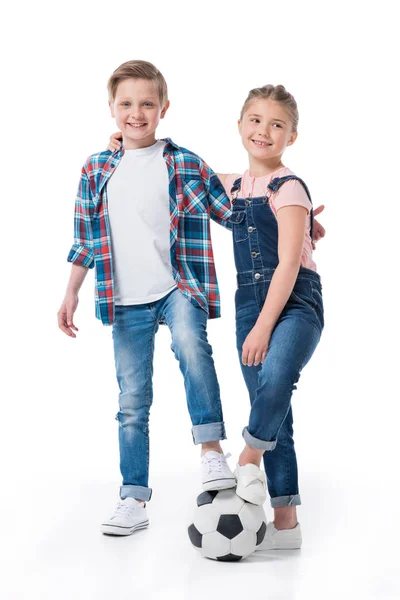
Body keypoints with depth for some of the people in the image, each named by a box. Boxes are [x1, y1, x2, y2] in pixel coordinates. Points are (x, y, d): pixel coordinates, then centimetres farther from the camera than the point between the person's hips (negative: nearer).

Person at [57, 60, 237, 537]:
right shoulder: (96, 171, 7)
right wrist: (71, 295, 8)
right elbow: (85, 241, 12)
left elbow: (234, 214, 5)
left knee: (191, 343, -35)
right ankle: (134, 499, 16)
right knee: (132, 401, 7)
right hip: (126, 302, 3)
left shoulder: (185, 166, 0)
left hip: (178, 287, -2)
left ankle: (211, 450, -25)